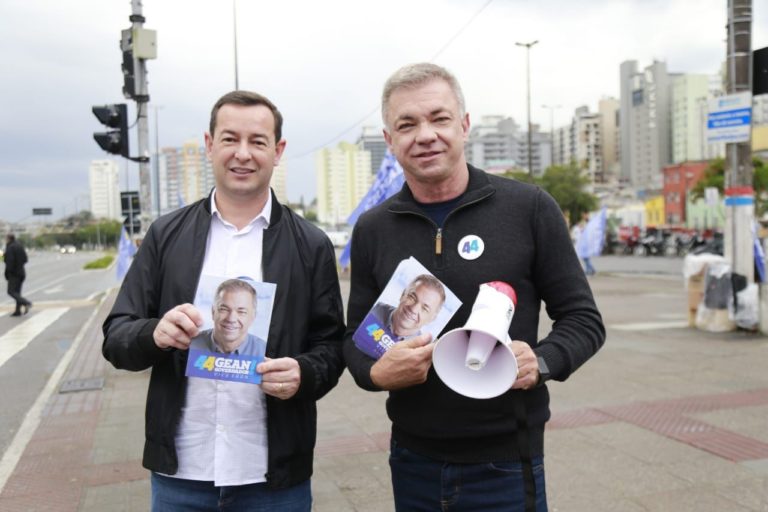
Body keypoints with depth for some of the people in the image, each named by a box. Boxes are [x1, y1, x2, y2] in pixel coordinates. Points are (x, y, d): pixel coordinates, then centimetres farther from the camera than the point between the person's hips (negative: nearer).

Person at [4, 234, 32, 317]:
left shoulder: (10, 248, -13)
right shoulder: (20, 246, 11)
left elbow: (9, 261, -20)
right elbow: (25, 259, 12)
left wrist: (7, 273, -13)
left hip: (14, 273, -8)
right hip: (21, 272, 8)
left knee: (11, 291, -5)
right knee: (17, 292, 11)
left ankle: (26, 303, -22)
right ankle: (18, 311, 9)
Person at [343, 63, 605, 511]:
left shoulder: (530, 209, -7)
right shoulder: (372, 229, 1)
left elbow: (583, 319, -2)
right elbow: (356, 338, 8)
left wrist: (542, 361, -21)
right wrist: (376, 373, -14)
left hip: (506, 465, -2)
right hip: (412, 462, 3)